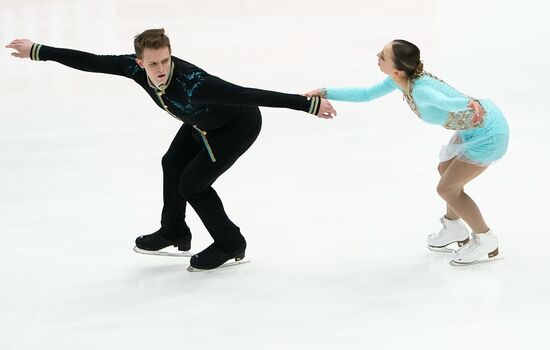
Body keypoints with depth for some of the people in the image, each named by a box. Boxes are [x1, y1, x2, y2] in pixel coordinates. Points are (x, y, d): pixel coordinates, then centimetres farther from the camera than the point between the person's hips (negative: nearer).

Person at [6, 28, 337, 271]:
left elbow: (252, 95, -49)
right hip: (203, 122, 8)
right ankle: (174, 232, 45)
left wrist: (309, 104, -53)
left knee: (193, 183, -7)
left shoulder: (193, 84, -45)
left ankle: (231, 244, 14)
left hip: (240, 124, -8)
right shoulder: (136, 68, -26)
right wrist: (38, 51, -9)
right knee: (173, 165, 22)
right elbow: (91, 62, -15)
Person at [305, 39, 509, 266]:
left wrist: (469, 103, -76)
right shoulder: (400, 80, -8)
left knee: (446, 188, -2)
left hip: (488, 134, -10)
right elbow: (367, 94, 6)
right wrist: (326, 94, 0)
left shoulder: (420, 90, -34)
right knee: (445, 170, 28)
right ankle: (454, 230, 49)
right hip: (473, 127, 10)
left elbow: (446, 101, -54)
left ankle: (486, 242, 15)